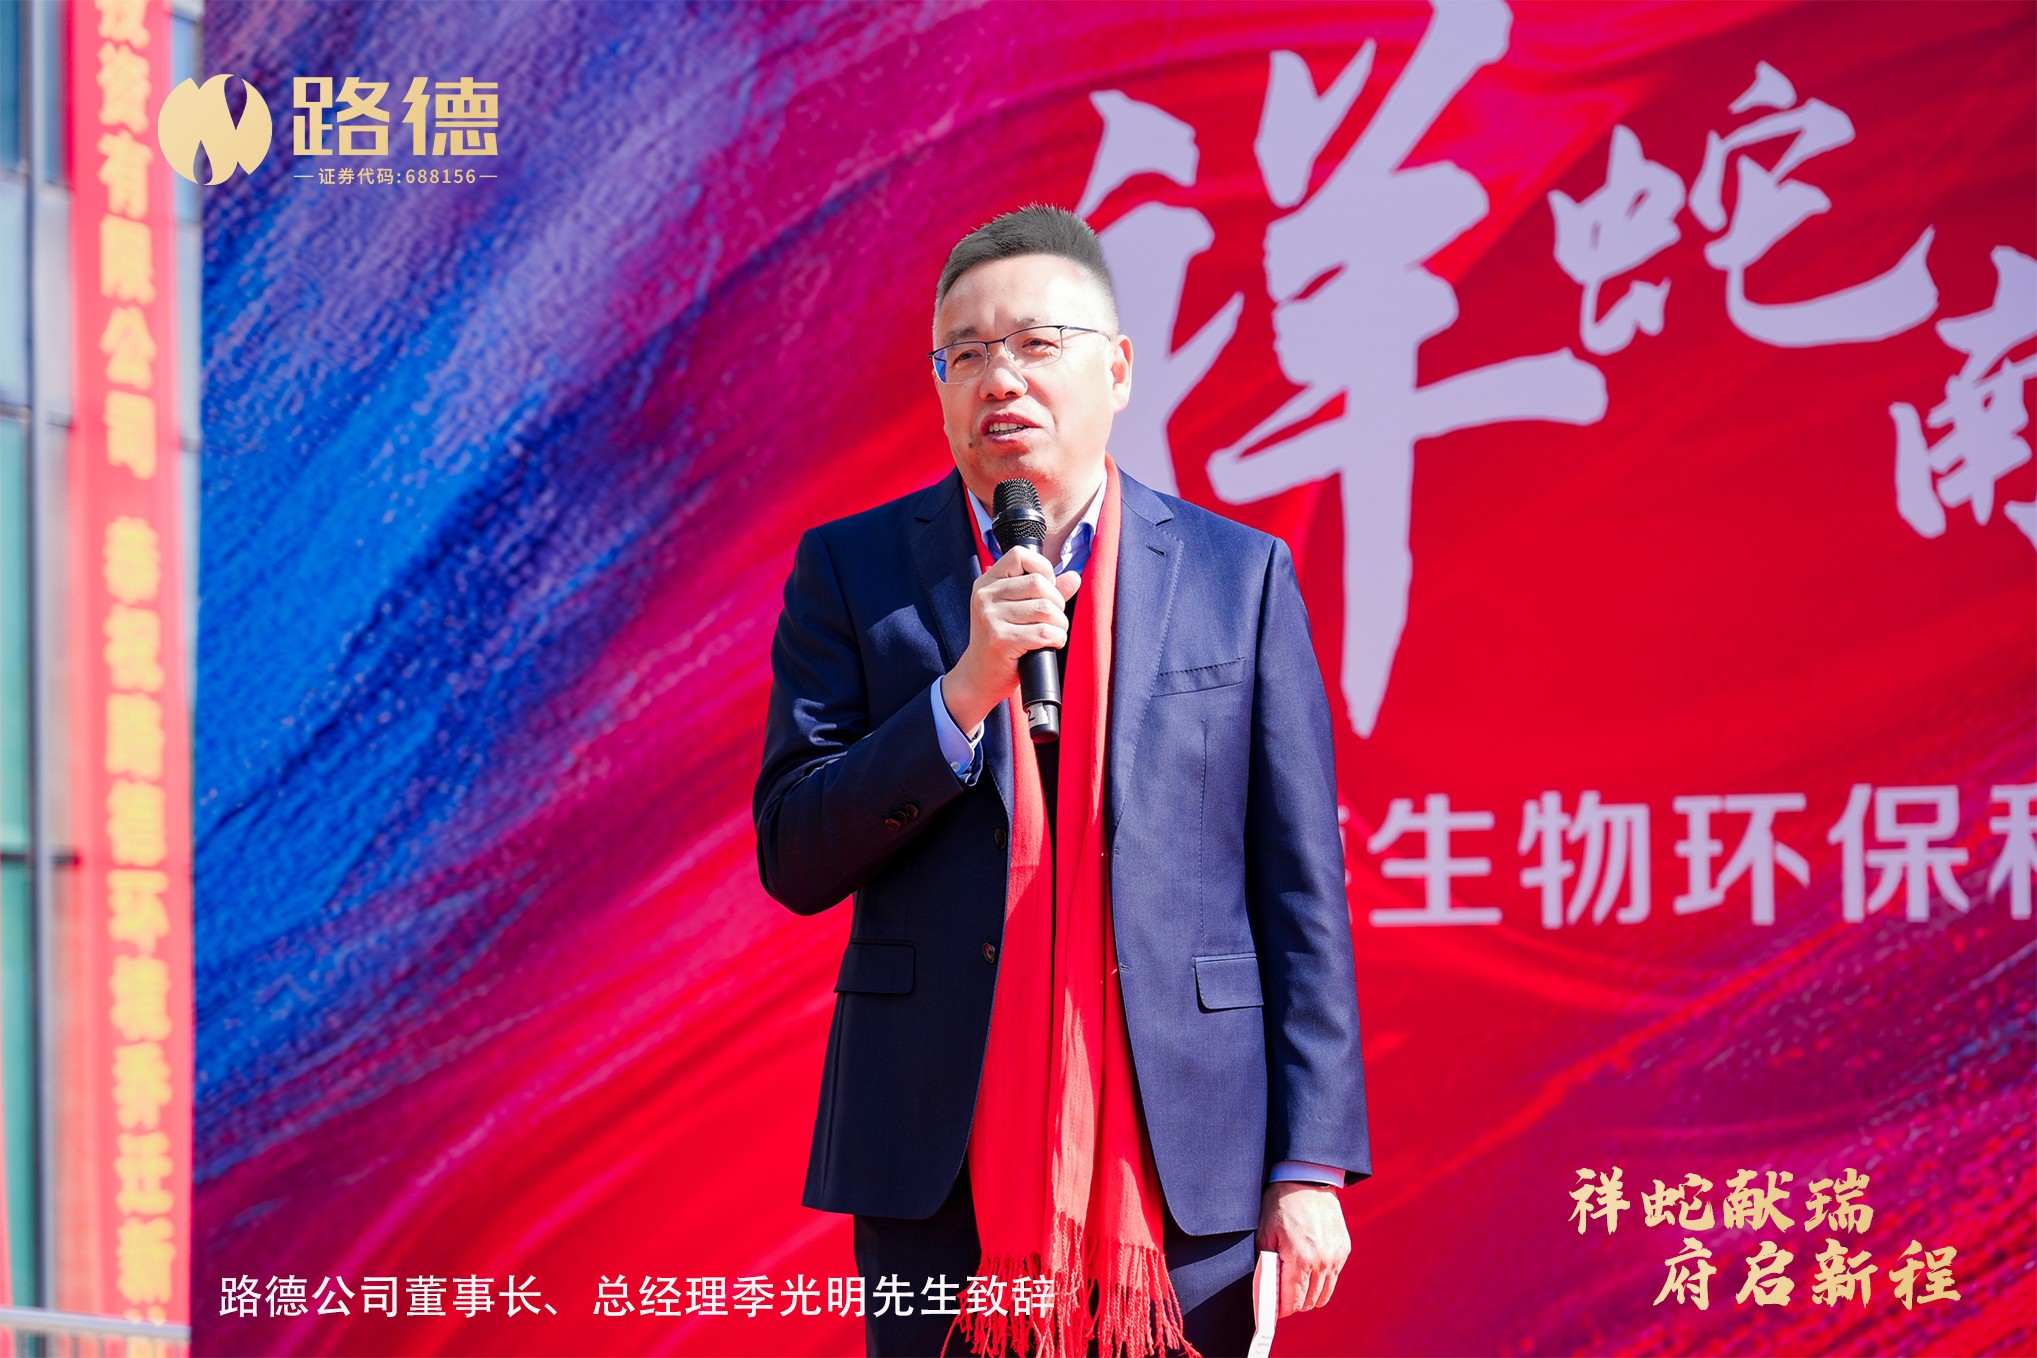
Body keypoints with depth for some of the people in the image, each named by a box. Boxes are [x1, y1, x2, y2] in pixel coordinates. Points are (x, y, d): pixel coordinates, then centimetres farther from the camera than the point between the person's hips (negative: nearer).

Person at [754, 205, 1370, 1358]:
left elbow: (1302, 889, 3)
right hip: (941, 1160, 0)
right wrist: (963, 692, -15)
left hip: (1182, 1166, 0)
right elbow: (794, 859, -2)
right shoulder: (852, 571, 5)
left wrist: (1311, 1166, -3)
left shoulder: (1241, 576, 5)